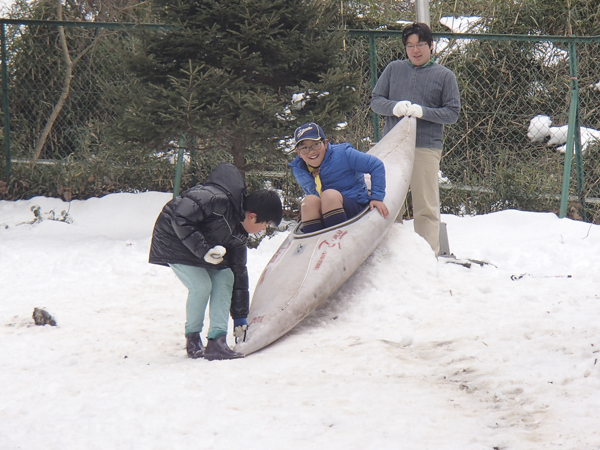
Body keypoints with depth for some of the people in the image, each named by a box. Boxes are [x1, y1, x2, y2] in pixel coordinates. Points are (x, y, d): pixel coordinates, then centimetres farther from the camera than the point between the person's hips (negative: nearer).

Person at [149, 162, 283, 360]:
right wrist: (203, 250, -36)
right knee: (201, 284, -21)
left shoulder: (239, 233, -1)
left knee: (225, 277, -7)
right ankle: (192, 338, 1)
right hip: (173, 239, -9)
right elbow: (180, 220, -32)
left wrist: (240, 318, 7)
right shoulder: (217, 200, -30)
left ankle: (217, 341, -9)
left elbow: (239, 273, 6)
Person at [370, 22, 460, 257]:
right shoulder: (393, 69, 12)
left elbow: (452, 113, 1)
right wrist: (394, 107, -11)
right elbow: (375, 100, 10)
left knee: (426, 206, -4)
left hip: (426, 147, -3)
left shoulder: (444, 76, 5)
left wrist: (423, 112, -14)